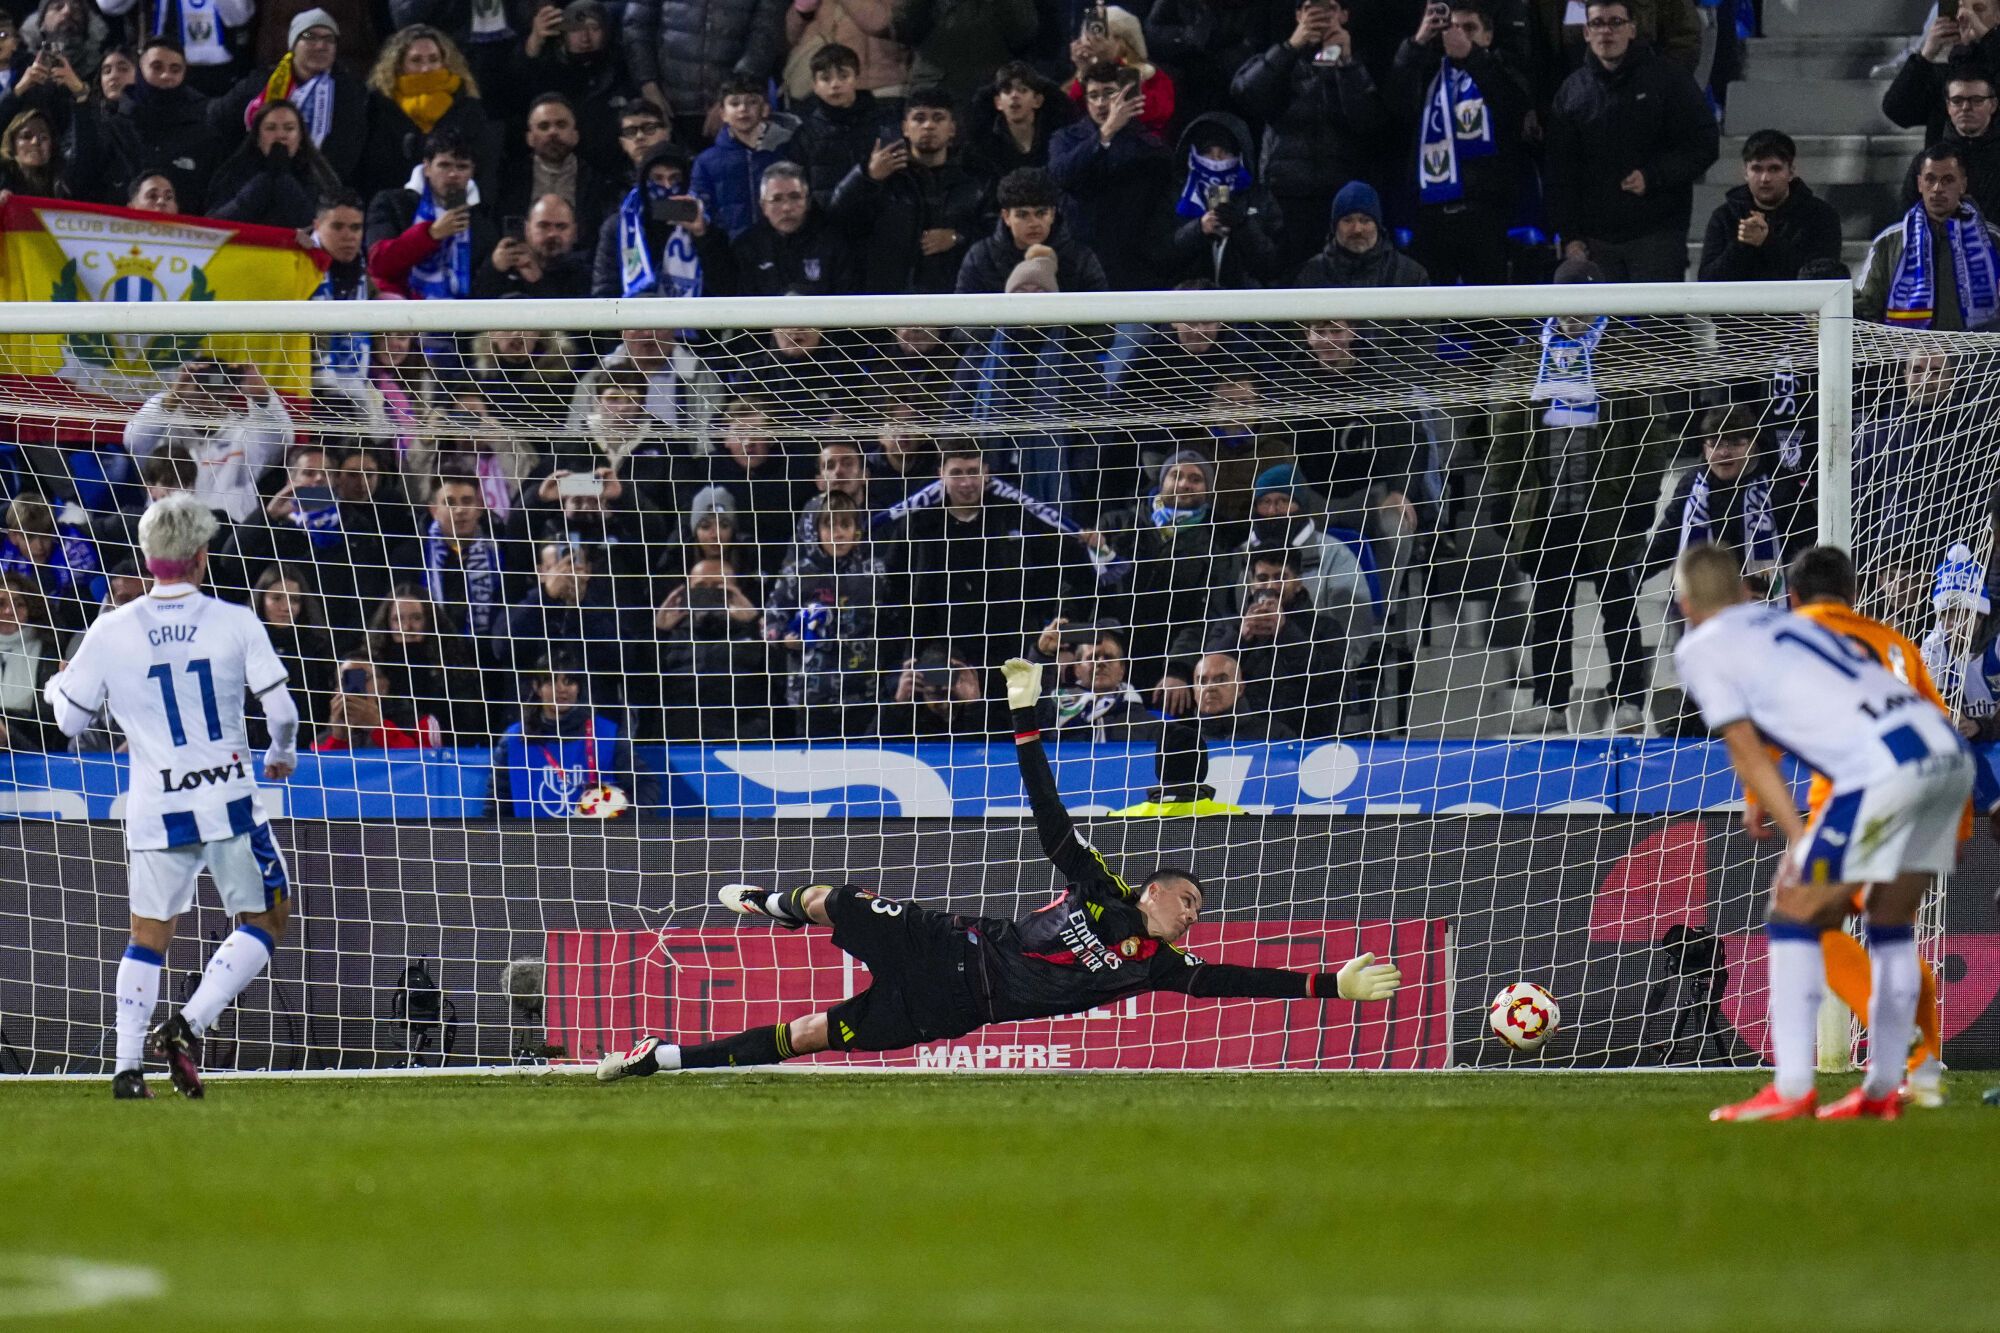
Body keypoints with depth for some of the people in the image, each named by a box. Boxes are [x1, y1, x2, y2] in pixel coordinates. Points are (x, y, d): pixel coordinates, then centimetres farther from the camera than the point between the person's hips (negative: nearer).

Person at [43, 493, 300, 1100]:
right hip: (228, 799, -2)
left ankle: (127, 1066, 7)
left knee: (148, 935, 15)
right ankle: (189, 1026, -7)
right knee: (264, 921, 11)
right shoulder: (235, 623, -7)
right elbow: (282, 710, -6)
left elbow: (71, 720, 5)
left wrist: (56, 686, 27)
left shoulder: (111, 631, -3)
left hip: (154, 809, 2)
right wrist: (282, 753, 17)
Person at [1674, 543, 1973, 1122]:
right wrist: (1765, 803, 38)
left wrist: (1799, 839, 1)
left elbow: (1747, 752, 3)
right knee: (1892, 924, 20)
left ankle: (1792, 1090, -4)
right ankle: (1882, 1090, 20)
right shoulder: (1787, 623, 30)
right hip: (1951, 751, 7)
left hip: (1883, 766, -7)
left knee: (1794, 917, 3)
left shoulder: (1700, 650, 10)